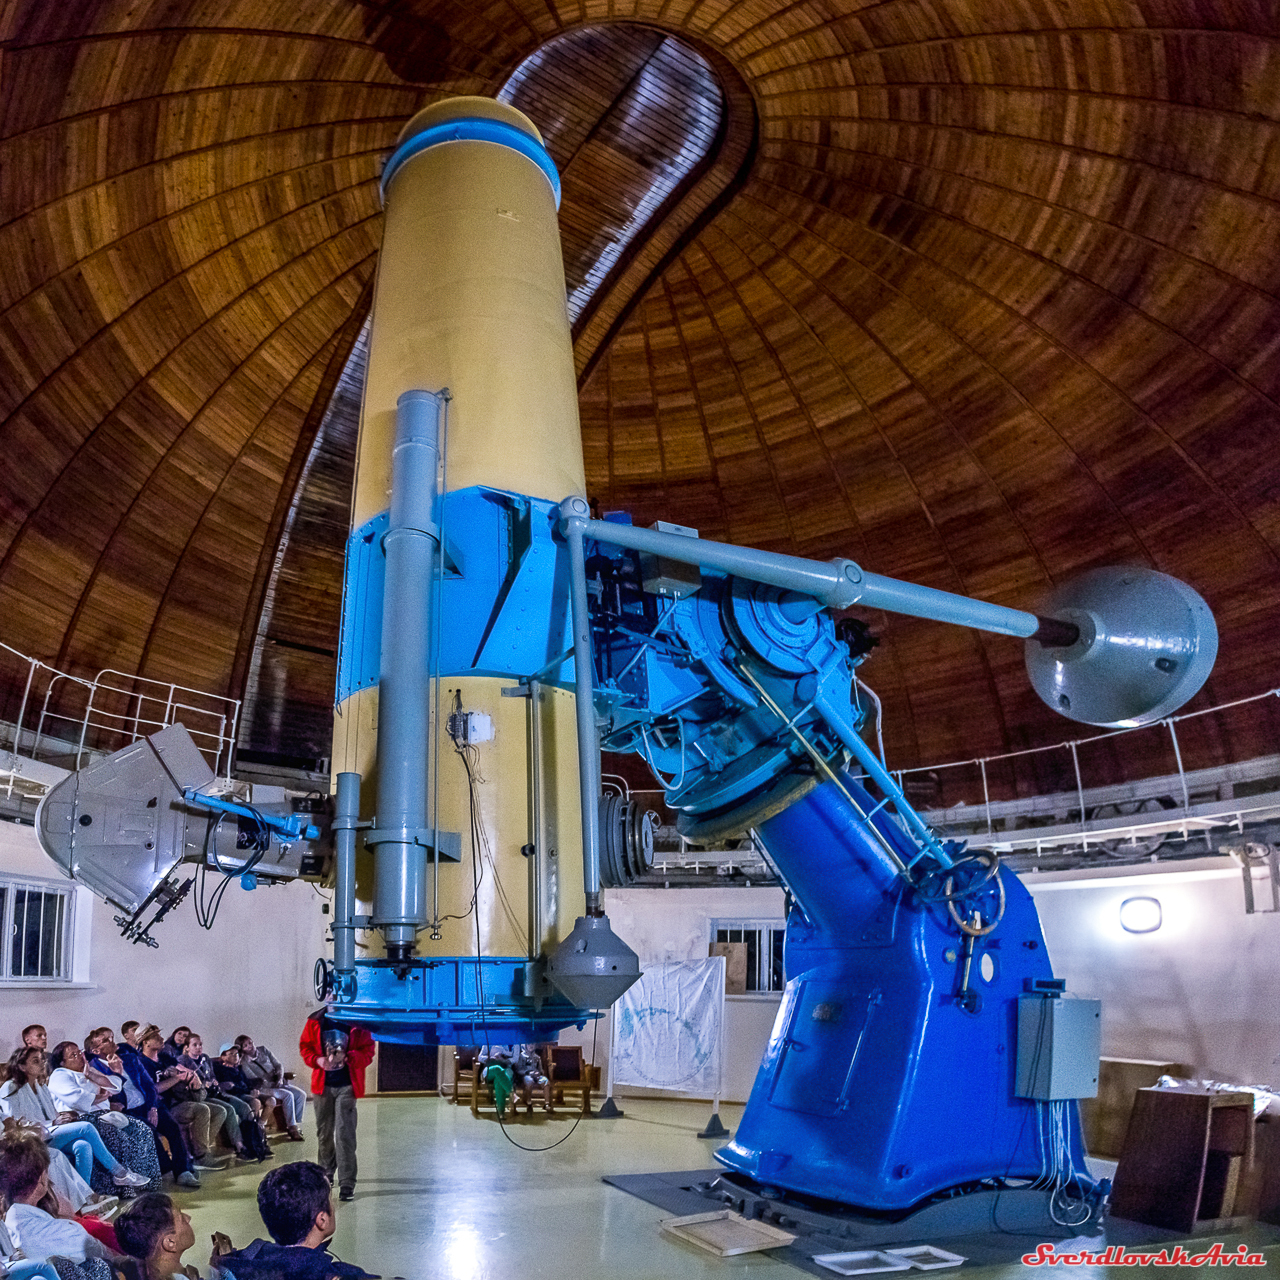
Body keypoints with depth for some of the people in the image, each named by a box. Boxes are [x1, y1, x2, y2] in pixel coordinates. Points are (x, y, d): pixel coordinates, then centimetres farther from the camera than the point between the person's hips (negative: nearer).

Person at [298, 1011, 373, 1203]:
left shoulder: (356, 1023, -7)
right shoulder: (315, 1022, 0)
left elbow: (367, 1052, -6)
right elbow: (305, 1047, 6)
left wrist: (347, 1058, -25)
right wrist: (317, 1060, -14)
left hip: (347, 1086, -3)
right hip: (322, 1085, 3)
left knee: (345, 1134, -7)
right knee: (324, 1133, 16)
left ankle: (347, 1183, 0)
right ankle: (326, 1172, 39)